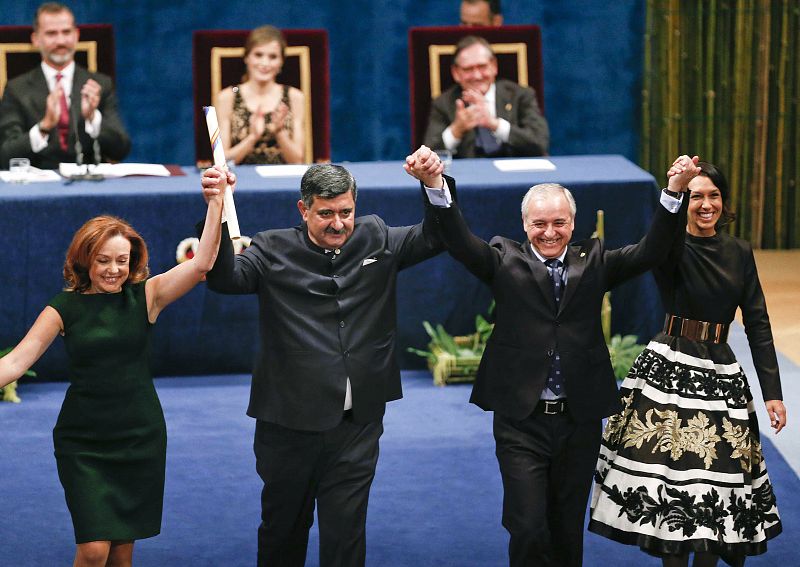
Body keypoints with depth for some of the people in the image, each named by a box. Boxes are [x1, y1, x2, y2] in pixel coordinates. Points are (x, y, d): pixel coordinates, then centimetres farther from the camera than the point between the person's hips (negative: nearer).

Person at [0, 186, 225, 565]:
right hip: (83, 442, -1)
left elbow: (201, 263, -13)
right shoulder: (65, 307, -2)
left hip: (140, 438, 1)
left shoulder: (145, 296, -1)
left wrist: (216, 203, -21)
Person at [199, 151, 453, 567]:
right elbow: (225, 278, -17)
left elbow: (435, 237, 4)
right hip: (289, 423, -1)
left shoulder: (376, 241, 6)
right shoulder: (274, 251, -4)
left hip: (357, 424, 1)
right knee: (283, 530, 15)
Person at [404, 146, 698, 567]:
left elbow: (649, 252, -4)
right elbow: (459, 241, -13)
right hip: (522, 420, -2)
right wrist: (435, 185, -31)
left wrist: (673, 193, -19)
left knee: (568, 532, 13)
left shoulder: (592, 261, 7)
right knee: (528, 531, -8)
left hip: (579, 421, 3)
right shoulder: (505, 261, 1)